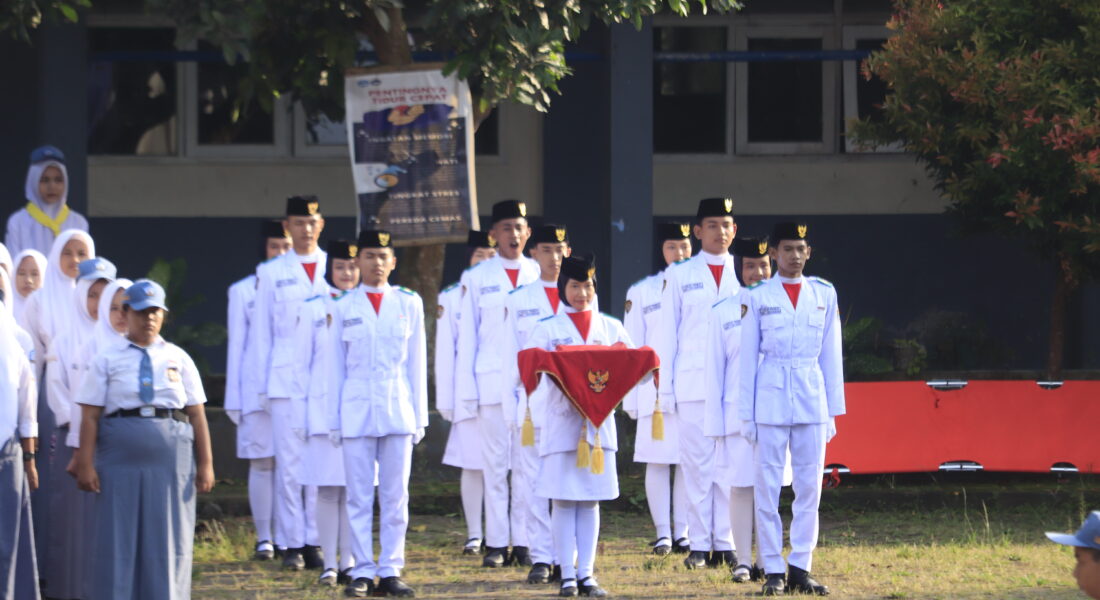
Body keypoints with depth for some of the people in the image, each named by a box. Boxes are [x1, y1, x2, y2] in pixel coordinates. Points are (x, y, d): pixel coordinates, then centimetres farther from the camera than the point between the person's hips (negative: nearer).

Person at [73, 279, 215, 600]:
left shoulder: (178, 359, 12)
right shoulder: (107, 360, 6)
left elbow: (197, 415, 8)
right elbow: (90, 415, 0)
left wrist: (205, 464, 1)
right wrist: (85, 464, -9)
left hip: (171, 461, 2)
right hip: (121, 462, -2)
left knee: (170, 543, 2)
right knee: (117, 542, -1)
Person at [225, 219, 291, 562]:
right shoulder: (243, 291, 7)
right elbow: (235, 345, 7)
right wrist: (233, 398, 2)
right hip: (257, 389, -1)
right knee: (262, 463, -4)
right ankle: (264, 539, -1)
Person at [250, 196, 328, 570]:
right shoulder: (272, 273, 9)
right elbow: (261, 332, 9)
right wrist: (261, 385, 3)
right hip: (286, 381, -1)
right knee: (290, 464, -3)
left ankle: (316, 543, 4)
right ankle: (293, 544, 1)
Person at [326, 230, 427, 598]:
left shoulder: (409, 304, 8)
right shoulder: (343, 308, 5)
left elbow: (417, 362, 9)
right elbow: (335, 367, 7)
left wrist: (419, 416, 6)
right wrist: (334, 420, 4)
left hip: (398, 410, 1)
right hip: (357, 411, -1)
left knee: (396, 496, 2)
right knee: (359, 495, -1)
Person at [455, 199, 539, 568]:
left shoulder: (541, 276, 9)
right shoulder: (477, 278, 6)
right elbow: (467, 335, 6)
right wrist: (466, 388, 0)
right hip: (492, 382, -1)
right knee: (495, 464, 0)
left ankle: (525, 541, 5)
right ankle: (496, 544, 3)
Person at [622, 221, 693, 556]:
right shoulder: (642, 292, 8)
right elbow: (631, 348, 7)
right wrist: (631, 398, 0)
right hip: (656, 388, -1)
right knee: (657, 461, -3)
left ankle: (683, 532, 6)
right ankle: (663, 533, 1)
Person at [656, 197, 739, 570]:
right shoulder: (680, 276, 8)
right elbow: (667, 333, 8)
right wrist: (664, 387, 2)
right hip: (693, 383, -1)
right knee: (696, 463, -2)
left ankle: (726, 544, 4)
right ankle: (700, 545, 3)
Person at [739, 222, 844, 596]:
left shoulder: (824, 294, 8)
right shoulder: (757, 298, 2)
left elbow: (831, 355, 11)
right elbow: (748, 358, 4)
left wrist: (833, 410, 8)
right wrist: (747, 414, 1)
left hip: (812, 400, 2)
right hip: (771, 400, -2)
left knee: (809, 488, 2)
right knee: (767, 488, -2)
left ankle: (801, 569, 7)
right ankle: (774, 571, 2)